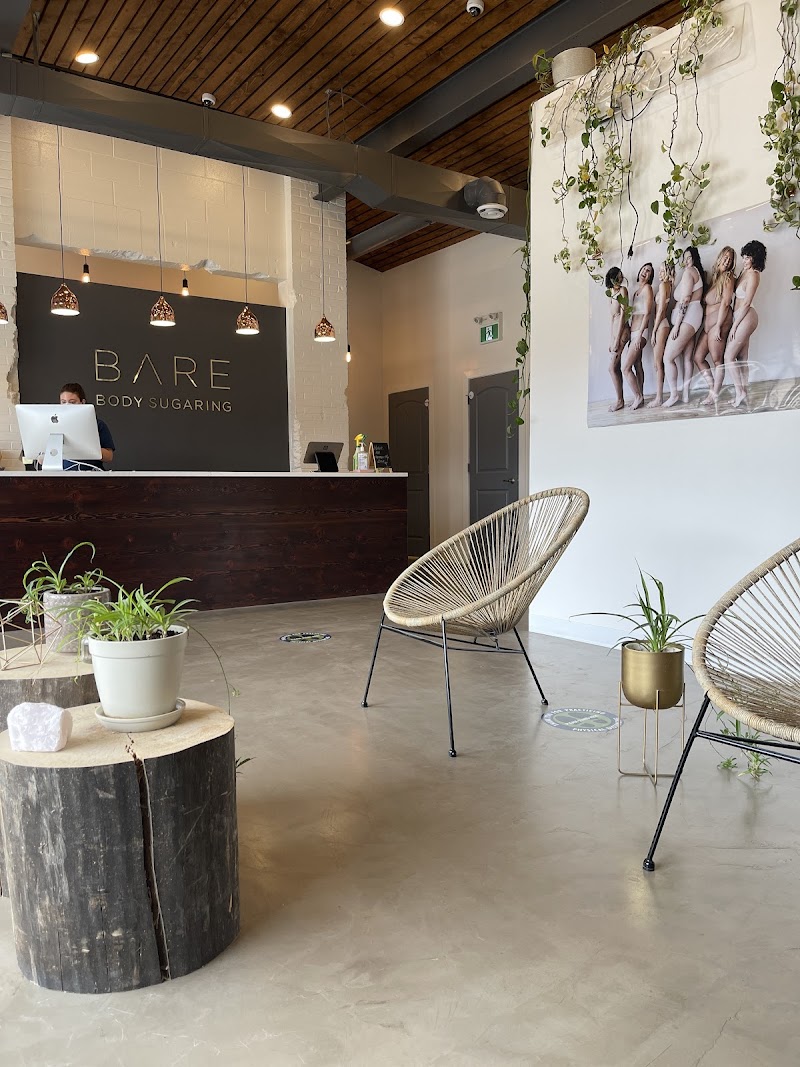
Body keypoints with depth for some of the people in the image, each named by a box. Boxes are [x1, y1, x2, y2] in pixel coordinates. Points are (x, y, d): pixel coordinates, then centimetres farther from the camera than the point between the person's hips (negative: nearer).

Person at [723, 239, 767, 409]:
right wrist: (735, 323, 9)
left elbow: (746, 303, -16)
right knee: (742, 358, 9)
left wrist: (734, 325, -15)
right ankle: (743, 393, 12)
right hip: (741, 318, 9)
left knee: (729, 356, -10)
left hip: (745, 318, -9)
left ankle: (739, 392, -9)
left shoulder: (753, 275, -14)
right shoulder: (744, 272, 12)